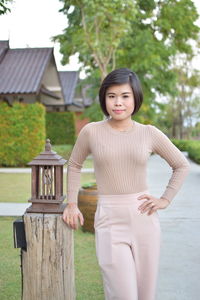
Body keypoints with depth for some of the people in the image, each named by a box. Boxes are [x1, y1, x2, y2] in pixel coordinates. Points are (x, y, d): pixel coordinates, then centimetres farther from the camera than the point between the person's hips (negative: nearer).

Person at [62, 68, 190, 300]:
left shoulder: (150, 134, 0)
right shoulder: (91, 132, -3)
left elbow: (181, 165, 13)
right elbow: (74, 165, 15)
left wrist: (166, 199, 5)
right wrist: (71, 203, 10)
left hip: (144, 219, 2)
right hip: (110, 222, -2)